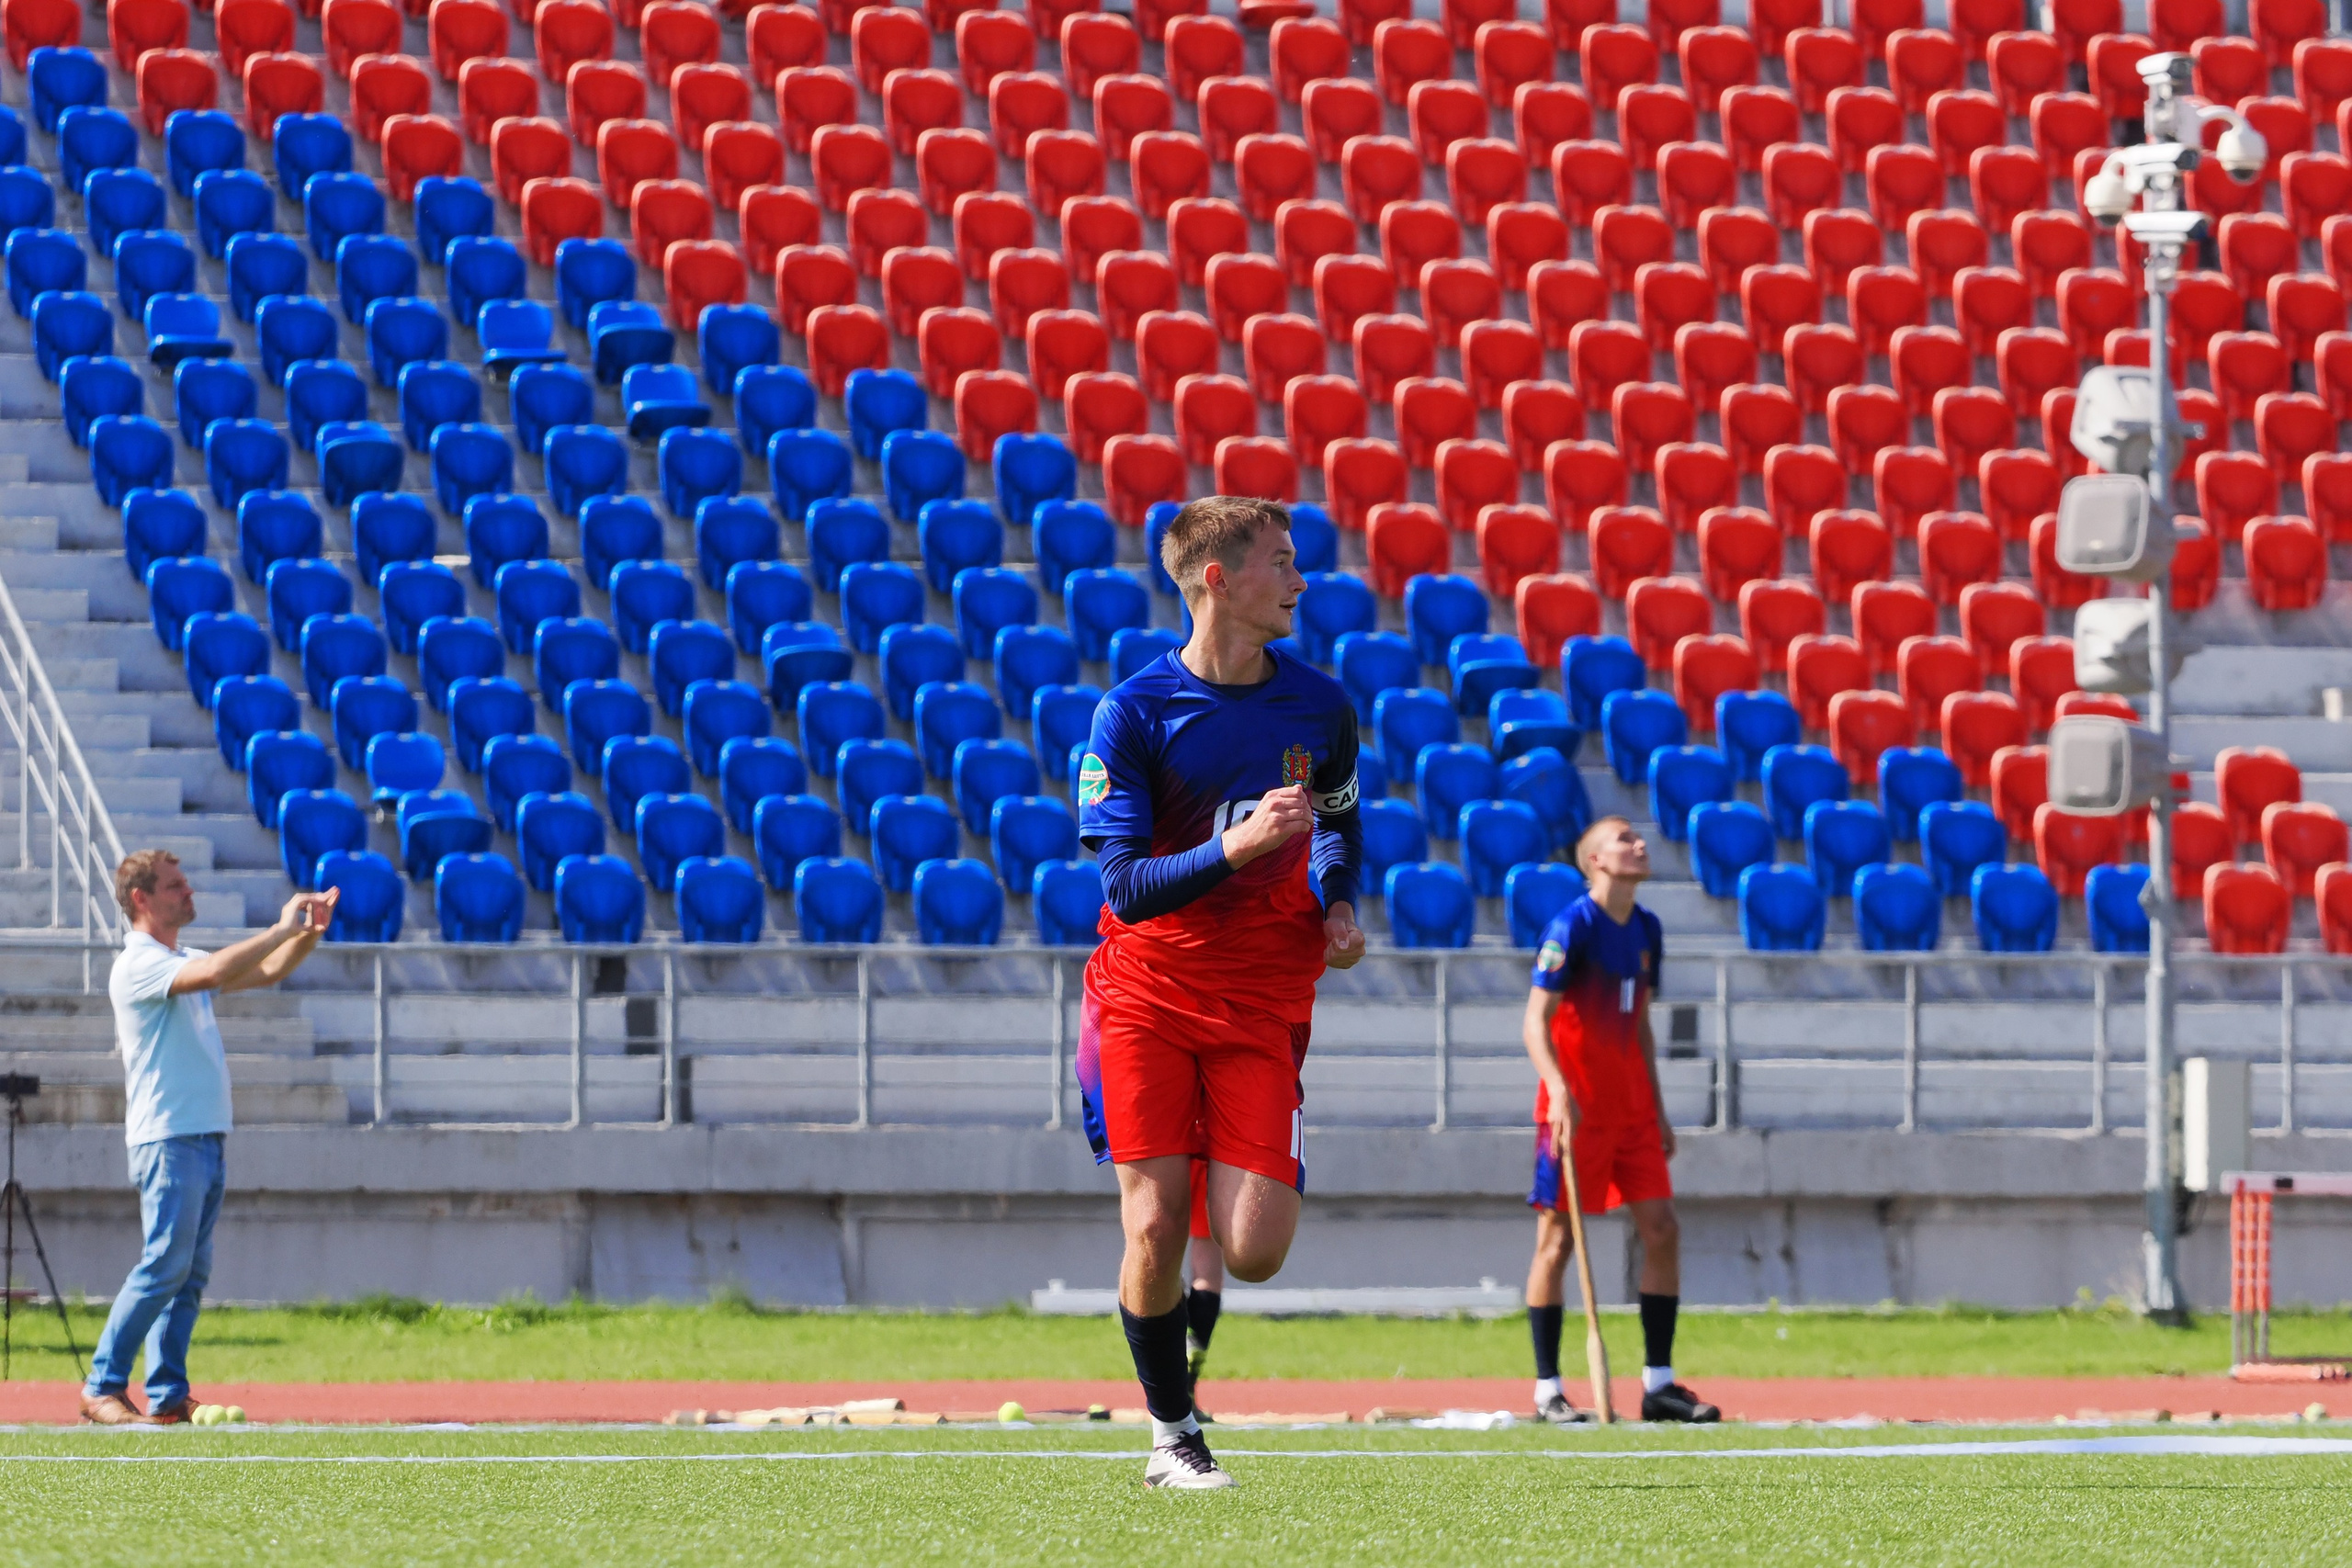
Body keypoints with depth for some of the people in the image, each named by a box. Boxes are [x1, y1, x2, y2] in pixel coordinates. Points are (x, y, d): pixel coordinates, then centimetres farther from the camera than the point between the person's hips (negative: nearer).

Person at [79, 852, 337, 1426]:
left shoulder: (185, 962, 18)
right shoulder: (137, 965, -10)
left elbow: (266, 971, 21)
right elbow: (216, 972, -26)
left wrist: (309, 934, 2)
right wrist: (282, 929, -18)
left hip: (207, 1138, 9)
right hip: (168, 1138, -9)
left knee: (191, 1272, 6)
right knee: (165, 1265, -13)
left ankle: (168, 1395, 6)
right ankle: (102, 1389, -10)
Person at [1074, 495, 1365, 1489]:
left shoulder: (1320, 706, 3)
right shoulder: (1132, 711, -9)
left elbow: (1341, 824, 22)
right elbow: (1127, 885, -13)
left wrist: (1338, 905, 2)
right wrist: (1235, 848, -27)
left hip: (1263, 1000, 2)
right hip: (1147, 990, -2)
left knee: (1254, 1253, -10)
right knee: (1153, 1235, -9)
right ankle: (1172, 1436, 11)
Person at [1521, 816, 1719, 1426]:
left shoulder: (1646, 930, 11)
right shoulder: (1572, 926, -11)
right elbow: (1536, 1022, -14)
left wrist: (1658, 1111, 18)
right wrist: (1559, 1091, -28)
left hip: (1632, 1108, 7)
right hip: (1575, 1109, -7)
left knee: (1662, 1231, 1)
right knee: (1558, 1239, -3)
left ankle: (1659, 1384, 7)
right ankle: (1547, 1391, 1)